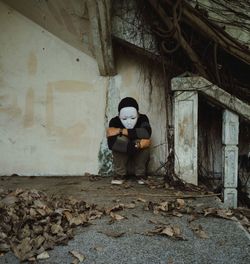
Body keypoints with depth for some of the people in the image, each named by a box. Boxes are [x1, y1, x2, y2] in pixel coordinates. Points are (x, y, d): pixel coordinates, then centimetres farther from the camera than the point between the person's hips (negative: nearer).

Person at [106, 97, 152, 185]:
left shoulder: (143, 119, -15)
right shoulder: (115, 121, -17)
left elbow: (146, 133, -38)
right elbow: (111, 143, -33)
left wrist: (121, 131, -35)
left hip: (139, 160, 0)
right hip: (121, 161, 0)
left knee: (144, 143, -29)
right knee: (120, 139, -28)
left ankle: (140, 174, -6)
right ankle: (120, 174, -8)